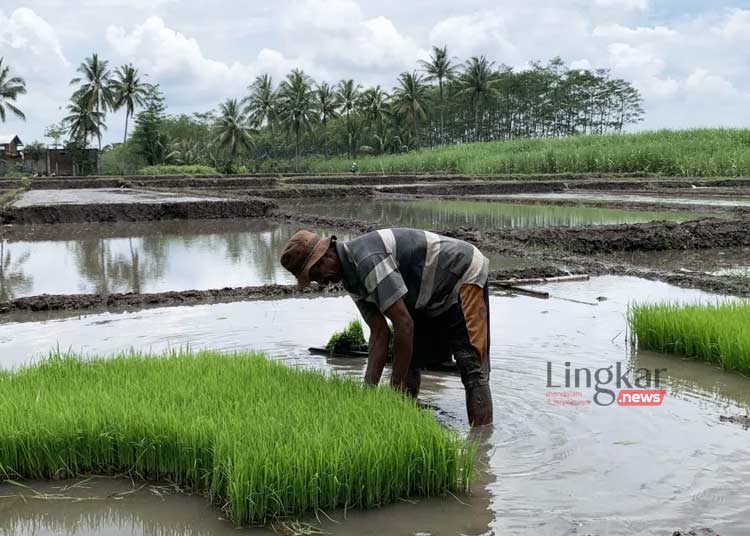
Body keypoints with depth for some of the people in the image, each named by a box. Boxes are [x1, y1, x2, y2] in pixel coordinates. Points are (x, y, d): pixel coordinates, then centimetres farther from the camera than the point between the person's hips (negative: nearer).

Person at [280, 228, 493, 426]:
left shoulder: (367, 259, -31)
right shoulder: (351, 276, 0)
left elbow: (404, 325, -32)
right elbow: (380, 333, -1)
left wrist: (396, 387, -24)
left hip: (464, 277, -10)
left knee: (471, 365, -15)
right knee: (408, 362, 10)